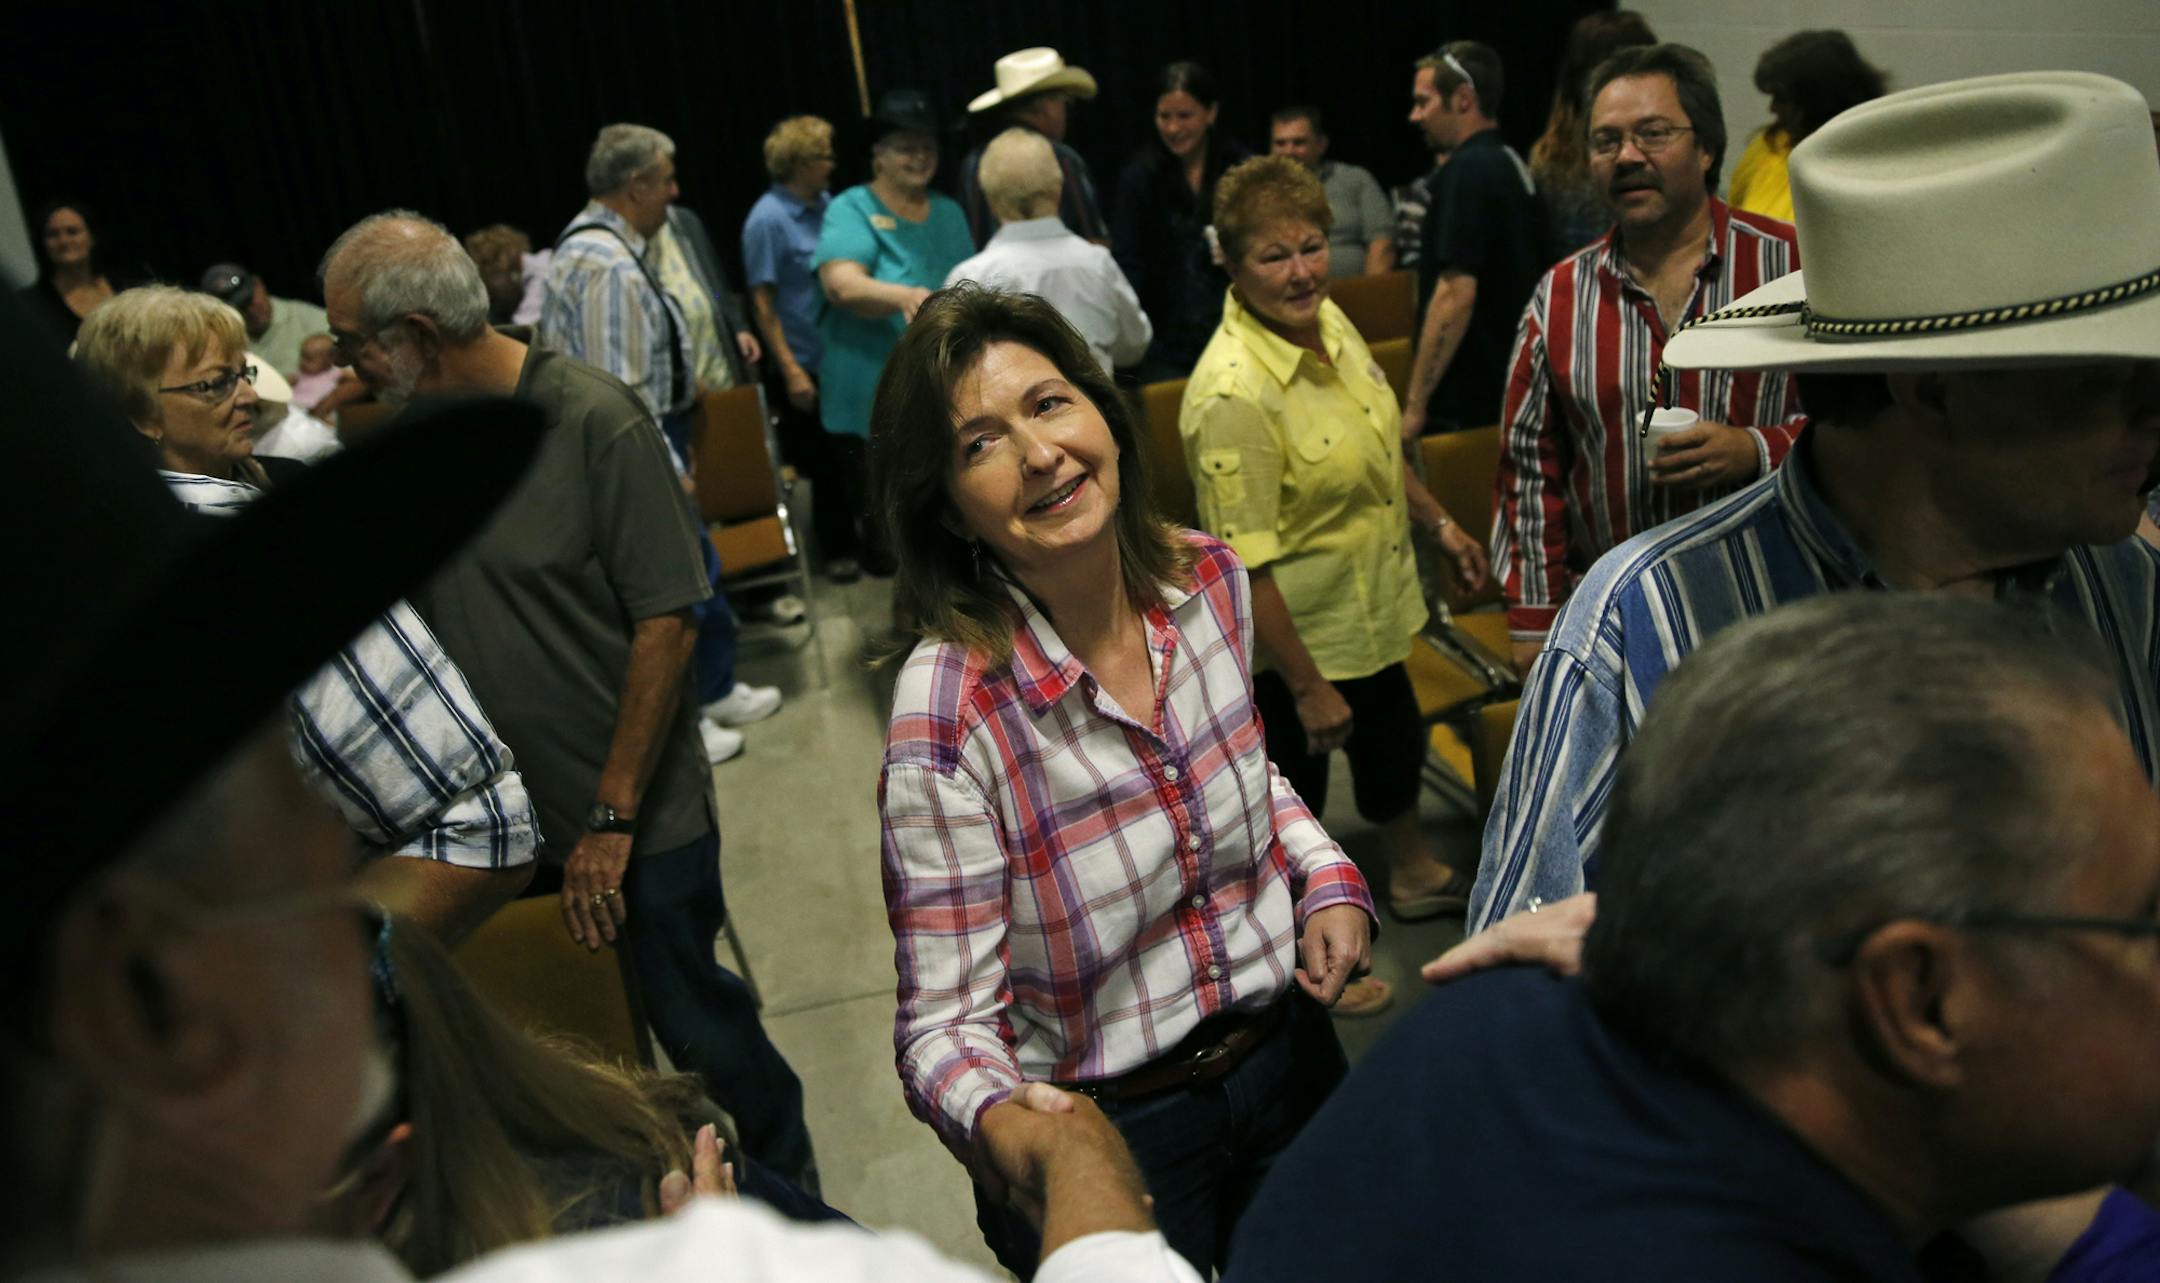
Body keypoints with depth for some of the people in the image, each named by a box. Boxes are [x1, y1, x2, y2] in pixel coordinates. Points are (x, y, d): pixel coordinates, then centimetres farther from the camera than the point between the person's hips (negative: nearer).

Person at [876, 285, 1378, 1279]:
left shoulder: (1209, 580, -10)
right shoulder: (949, 709, -27)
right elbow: (945, 1018, -23)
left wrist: (1327, 879, -6)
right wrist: (1000, 1123, -44)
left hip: (1289, 1053, 6)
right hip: (1106, 1135, -5)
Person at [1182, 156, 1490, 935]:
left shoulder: (1327, 319, -3)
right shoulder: (1232, 394, -31)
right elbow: (1245, 565, -29)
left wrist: (1438, 523, 19)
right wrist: (1308, 687, -25)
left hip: (1370, 608, 9)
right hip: (1292, 640, -9)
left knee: (1394, 746, 28)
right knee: (1294, 787, 12)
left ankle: (1415, 877, 55)